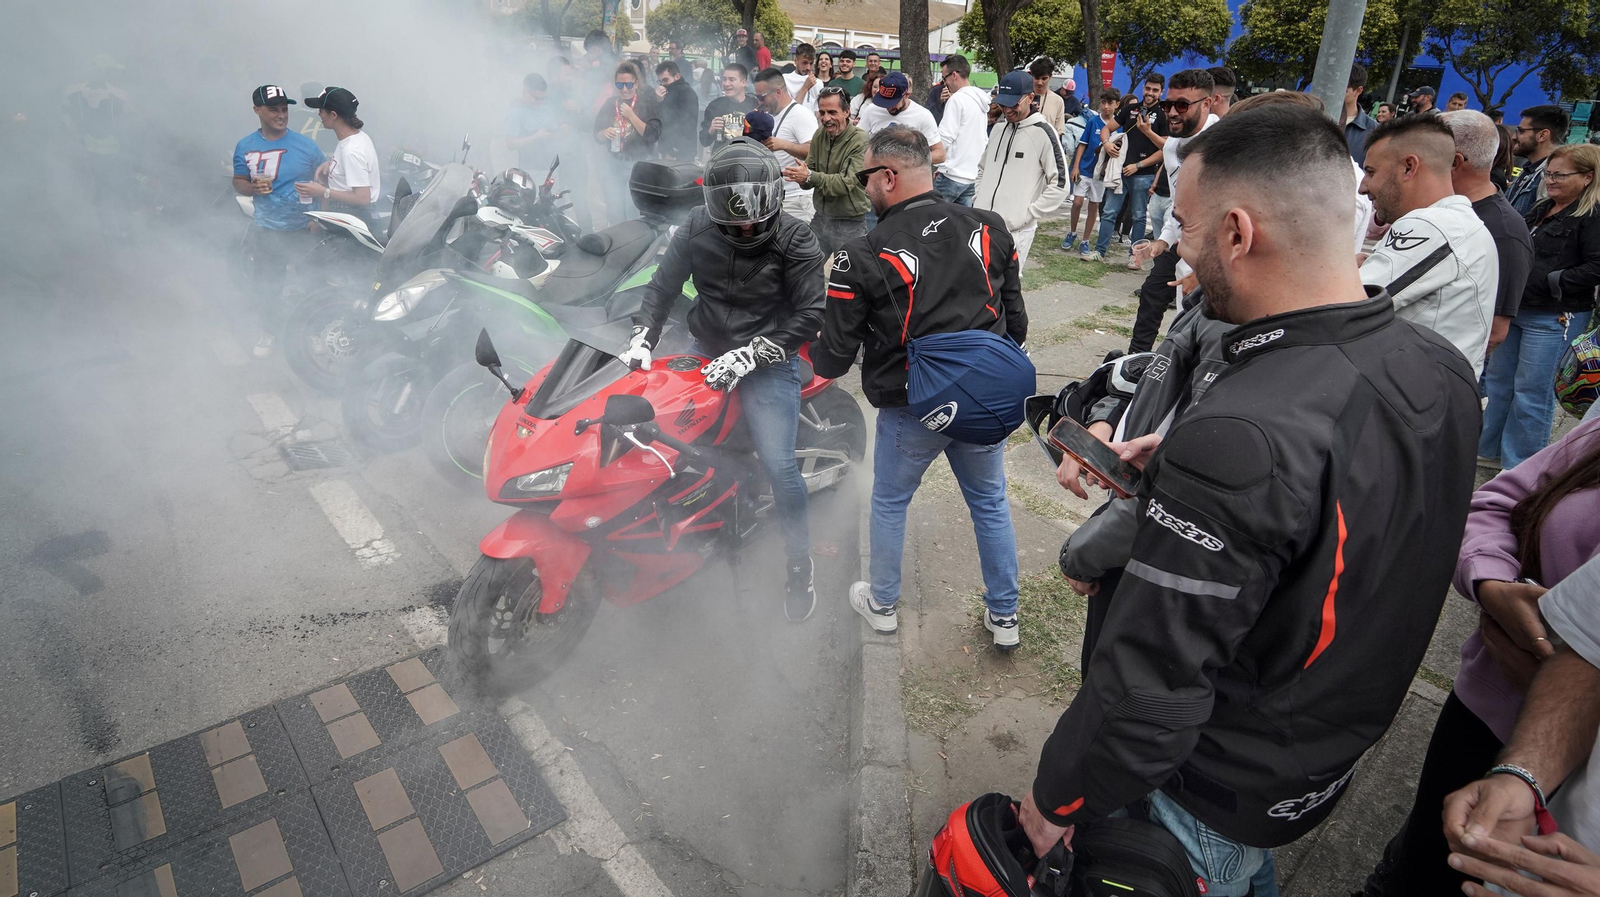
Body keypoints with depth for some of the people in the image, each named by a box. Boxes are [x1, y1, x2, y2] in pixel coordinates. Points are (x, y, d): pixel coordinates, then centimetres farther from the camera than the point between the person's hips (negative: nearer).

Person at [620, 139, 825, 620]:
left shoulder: (795, 241, -13)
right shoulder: (697, 227, -3)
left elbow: (809, 314, -17)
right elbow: (663, 284, 3)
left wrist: (747, 356, -25)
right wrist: (641, 338, -12)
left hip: (768, 363, -4)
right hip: (704, 354, 5)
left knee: (779, 466, -15)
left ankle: (799, 562, 9)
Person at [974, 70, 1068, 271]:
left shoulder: (1043, 133, -7)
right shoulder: (997, 130, 15)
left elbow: (1060, 184, -10)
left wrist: (1027, 215, -12)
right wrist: (978, 200, 13)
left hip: (1015, 230, -7)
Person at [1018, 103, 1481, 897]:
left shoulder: (1236, 441, -38)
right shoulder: (1440, 368, -9)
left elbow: (1149, 691, -34)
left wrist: (1055, 799, -17)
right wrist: (1185, 464, -2)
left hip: (1209, 800, -7)